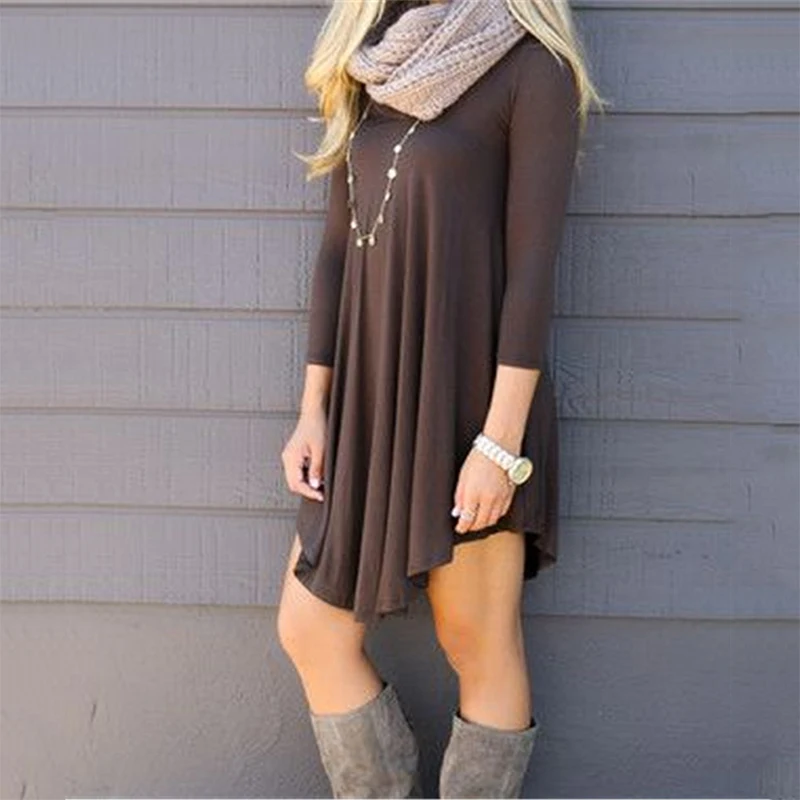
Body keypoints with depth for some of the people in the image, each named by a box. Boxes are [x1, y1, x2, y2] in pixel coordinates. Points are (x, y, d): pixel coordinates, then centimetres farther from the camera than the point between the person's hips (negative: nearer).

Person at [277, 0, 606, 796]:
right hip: (375, 400, 7)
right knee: (309, 634, 8)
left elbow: (534, 265, -12)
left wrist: (501, 442, -17)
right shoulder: (376, 78, 13)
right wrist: (313, 411, 6)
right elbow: (338, 250, 10)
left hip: (470, 401, -7)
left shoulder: (533, 68, -5)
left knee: (479, 651, 5)